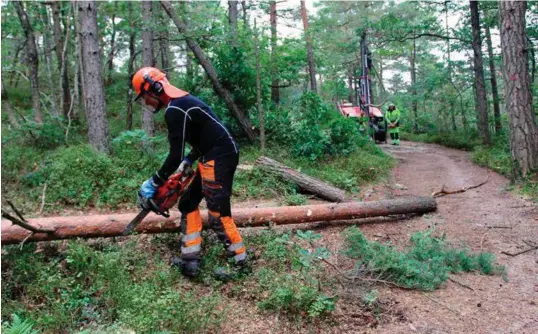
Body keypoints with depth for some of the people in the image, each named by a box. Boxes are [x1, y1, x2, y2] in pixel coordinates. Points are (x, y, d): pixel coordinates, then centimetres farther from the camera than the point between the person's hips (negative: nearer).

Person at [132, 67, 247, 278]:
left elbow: (175, 155, -18)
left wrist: (154, 183, -8)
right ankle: (191, 260, 16)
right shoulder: (182, 102, 15)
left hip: (220, 158, -11)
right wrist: (189, 160, 16)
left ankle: (240, 262, 4)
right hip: (213, 156, 11)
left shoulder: (174, 110, -17)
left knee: (218, 214, -8)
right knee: (188, 203, 13)